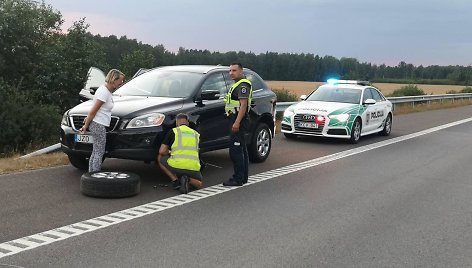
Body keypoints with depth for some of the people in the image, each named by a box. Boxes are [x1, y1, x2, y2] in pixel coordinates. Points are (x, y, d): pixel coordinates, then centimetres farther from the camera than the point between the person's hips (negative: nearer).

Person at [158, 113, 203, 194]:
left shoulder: (173, 132, 9)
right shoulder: (195, 133, 21)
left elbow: (162, 152, 5)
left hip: (177, 165, -3)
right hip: (193, 167, 3)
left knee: (160, 158, 27)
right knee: (199, 184, 32)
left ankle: (175, 181, 9)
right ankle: (188, 180, -3)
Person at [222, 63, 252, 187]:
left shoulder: (243, 85, -13)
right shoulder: (237, 84, 21)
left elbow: (243, 105, -22)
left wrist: (237, 122, -27)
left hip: (238, 121, -11)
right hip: (236, 120, 11)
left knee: (235, 150, -12)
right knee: (241, 150, 14)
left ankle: (238, 179, -10)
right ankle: (243, 177, 22)